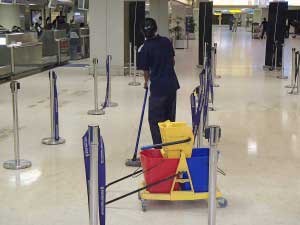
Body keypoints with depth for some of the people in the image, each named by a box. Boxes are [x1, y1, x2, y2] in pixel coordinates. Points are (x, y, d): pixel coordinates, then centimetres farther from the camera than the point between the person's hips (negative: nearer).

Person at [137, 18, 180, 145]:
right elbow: (173, 61, 11)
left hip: (158, 88, -6)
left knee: (155, 119, 5)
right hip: (172, 84, 6)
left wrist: (146, 82, 14)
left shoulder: (144, 49, -12)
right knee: (170, 117, 17)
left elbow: (146, 70, -5)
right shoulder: (166, 41, 3)